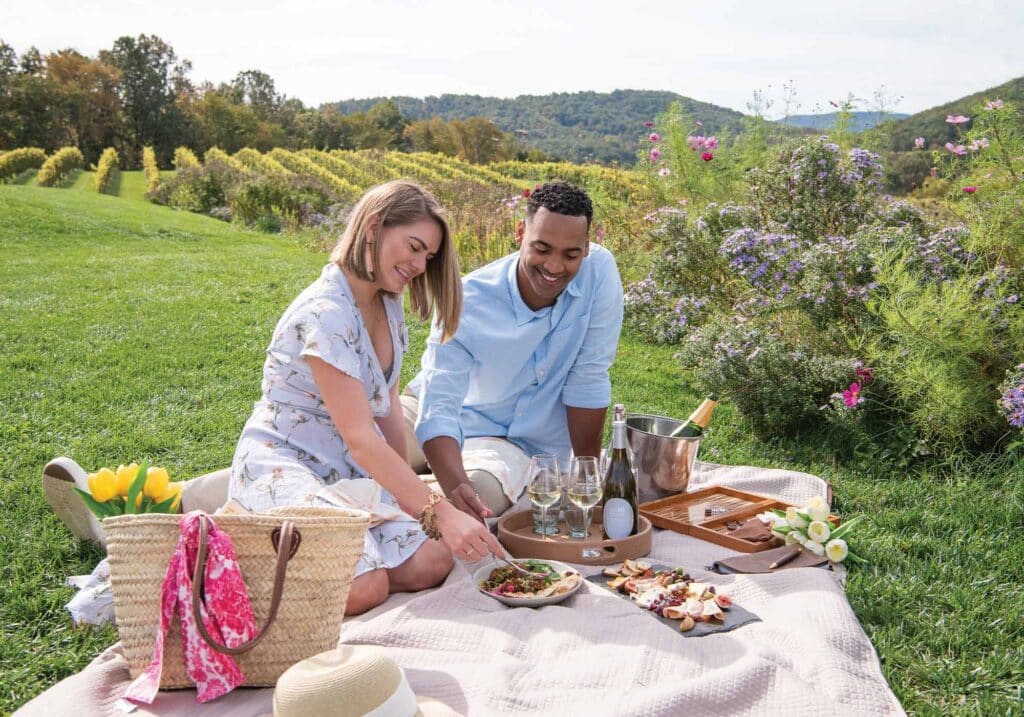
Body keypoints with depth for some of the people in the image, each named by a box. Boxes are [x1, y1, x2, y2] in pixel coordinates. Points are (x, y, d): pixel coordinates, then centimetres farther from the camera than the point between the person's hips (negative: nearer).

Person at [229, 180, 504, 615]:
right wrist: (441, 514, -29)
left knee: (432, 563, -12)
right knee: (365, 587, -27)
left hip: (352, 472, 8)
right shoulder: (325, 313, -23)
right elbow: (360, 439, -27)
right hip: (284, 464, -8)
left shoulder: (388, 302, 4)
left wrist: (405, 485, -1)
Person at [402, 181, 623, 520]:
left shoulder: (600, 271, -20)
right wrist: (455, 486, -48)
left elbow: (589, 381, -13)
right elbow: (439, 405, -30)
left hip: (517, 443, 0)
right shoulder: (467, 301, -23)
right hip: (445, 421, 0)